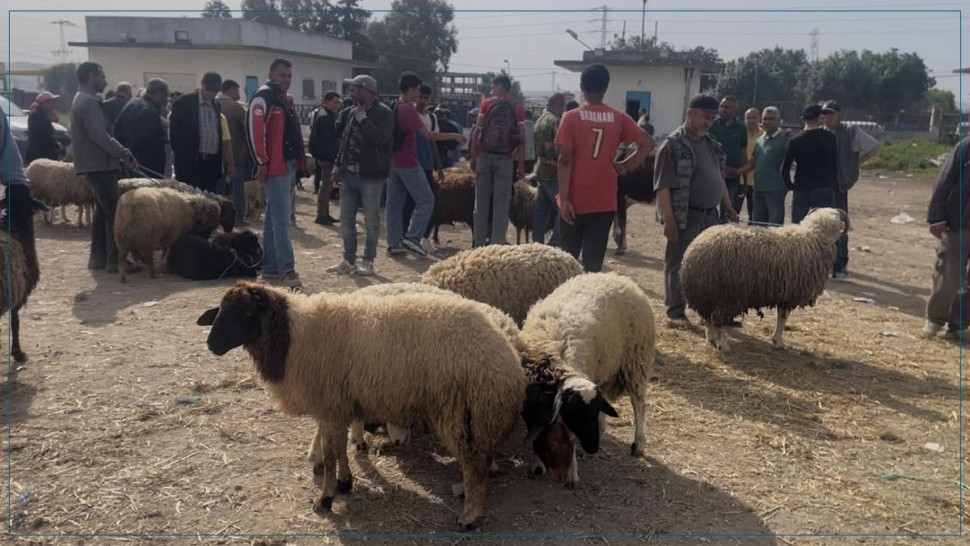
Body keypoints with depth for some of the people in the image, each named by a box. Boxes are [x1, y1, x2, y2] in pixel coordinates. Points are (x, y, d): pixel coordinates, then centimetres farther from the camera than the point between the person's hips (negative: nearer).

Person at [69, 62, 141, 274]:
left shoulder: (82, 100, 18)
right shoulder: (89, 102, -15)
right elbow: (100, 136, -22)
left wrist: (121, 154, 15)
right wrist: (126, 154, -16)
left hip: (96, 164, 11)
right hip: (99, 164, -11)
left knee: (102, 211, 13)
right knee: (114, 212, -10)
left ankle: (98, 256, 17)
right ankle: (114, 260, -9)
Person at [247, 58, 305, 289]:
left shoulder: (283, 99, 21)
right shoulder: (263, 96, -9)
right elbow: (254, 130, -18)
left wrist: (298, 160, 18)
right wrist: (262, 162, -20)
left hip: (288, 165, 10)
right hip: (275, 167, -10)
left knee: (274, 217, 13)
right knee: (282, 219, -13)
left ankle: (270, 267, 19)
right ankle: (286, 270, -15)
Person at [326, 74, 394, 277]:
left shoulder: (383, 113, -9)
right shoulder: (352, 112, 14)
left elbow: (380, 138, -25)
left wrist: (362, 118, -17)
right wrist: (338, 165, 14)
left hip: (370, 176, -7)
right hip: (348, 174, 7)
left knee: (371, 221, 3)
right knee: (346, 220, 9)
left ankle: (368, 262, 13)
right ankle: (349, 261, 19)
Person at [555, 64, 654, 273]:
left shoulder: (571, 117, -6)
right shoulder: (619, 118, 1)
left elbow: (565, 160, -11)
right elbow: (648, 144, -4)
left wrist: (564, 198, -10)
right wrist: (624, 166, 3)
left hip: (575, 201, -1)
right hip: (604, 203, 2)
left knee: (568, 257, 15)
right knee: (594, 261, 3)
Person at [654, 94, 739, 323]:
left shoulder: (711, 143, 12)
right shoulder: (673, 144, -12)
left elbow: (719, 179, 22)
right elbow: (663, 185, -16)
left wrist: (728, 207, 16)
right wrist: (668, 219, -21)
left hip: (710, 215, 7)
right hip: (685, 217, -7)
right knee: (678, 265, 2)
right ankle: (676, 311, 12)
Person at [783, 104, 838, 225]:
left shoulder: (795, 140, -3)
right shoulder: (830, 138, -1)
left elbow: (785, 168, -4)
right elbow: (835, 165, 4)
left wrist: (790, 186, 9)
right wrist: (832, 184, 15)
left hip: (801, 191, 0)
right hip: (824, 189, 0)